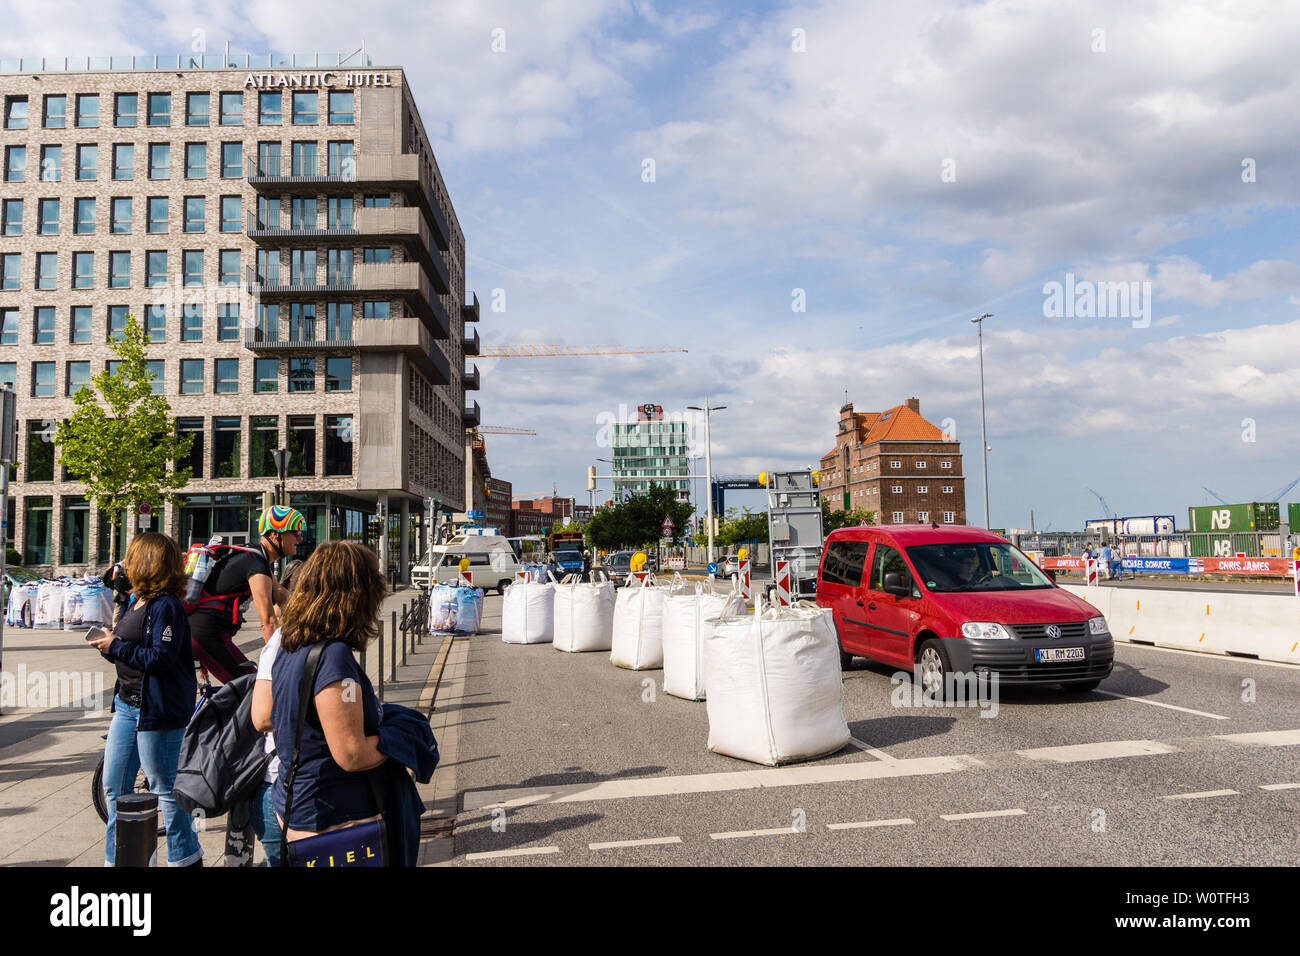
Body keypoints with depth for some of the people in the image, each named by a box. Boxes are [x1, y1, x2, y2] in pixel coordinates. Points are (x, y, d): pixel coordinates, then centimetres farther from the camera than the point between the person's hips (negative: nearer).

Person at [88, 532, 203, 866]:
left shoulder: (166, 606, -18)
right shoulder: (138, 602, 12)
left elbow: (161, 658, -25)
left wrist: (116, 647, -16)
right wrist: (109, 643, 1)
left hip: (158, 710, -10)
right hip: (127, 705, 10)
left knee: (165, 791, 2)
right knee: (114, 787, 17)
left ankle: (186, 858, 16)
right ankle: (115, 858, 32)